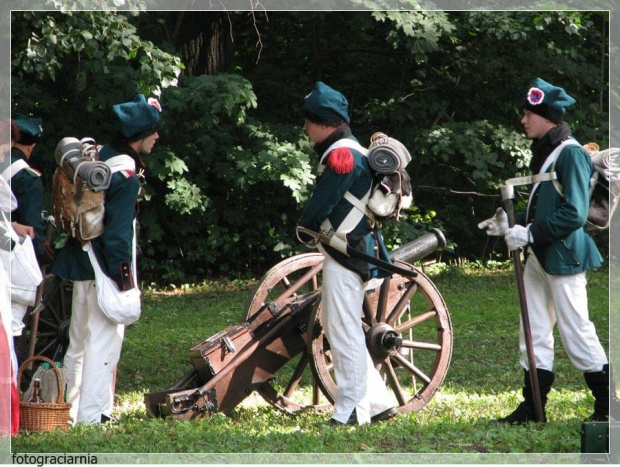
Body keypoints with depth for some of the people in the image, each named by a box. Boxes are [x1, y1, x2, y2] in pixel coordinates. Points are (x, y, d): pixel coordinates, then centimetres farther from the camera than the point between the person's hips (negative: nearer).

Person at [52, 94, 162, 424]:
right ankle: (91, 418, -7)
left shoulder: (98, 158, 11)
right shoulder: (126, 174, -17)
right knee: (104, 340, -6)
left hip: (81, 264, 10)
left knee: (79, 341, 16)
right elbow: (118, 231, -21)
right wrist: (124, 275, -17)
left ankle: (70, 412, 23)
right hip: (105, 270, -10)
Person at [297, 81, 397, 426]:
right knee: (341, 329, 16)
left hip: (344, 252, -10)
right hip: (360, 250, 10)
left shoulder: (341, 155, -16)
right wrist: (315, 226, 8)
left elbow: (319, 207, -16)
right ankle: (378, 401, 17)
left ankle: (351, 410, -1)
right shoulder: (355, 151, 16)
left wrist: (304, 227, 4)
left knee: (344, 331, -5)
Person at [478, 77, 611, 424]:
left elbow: (574, 214, -21)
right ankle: (533, 405, 15)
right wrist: (511, 224, 8)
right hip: (539, 256, 9)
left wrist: (530, 234, -21)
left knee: (576, 330, -4)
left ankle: (607, 404, 6)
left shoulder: (571, 154, -15)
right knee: (535, 332, 10)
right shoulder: (543, 152, 13)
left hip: (564, 258, -9)